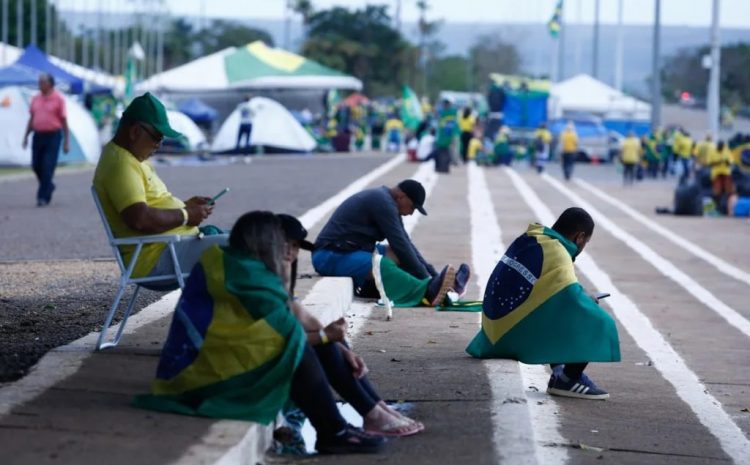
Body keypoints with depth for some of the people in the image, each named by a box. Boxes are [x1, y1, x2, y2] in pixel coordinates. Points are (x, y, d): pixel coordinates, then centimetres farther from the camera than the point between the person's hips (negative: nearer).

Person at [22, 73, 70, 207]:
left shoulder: (58, 99, -4)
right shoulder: (35, 99, 10)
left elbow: (64, 121, -4)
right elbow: (31, 119, 16)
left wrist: (66, 142, -7)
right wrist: (26, 136, 10)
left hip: (53, 136, -5)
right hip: (38, 135, 5)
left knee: (48, 167, -8)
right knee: (36, 165, 7)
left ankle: (44, 196, -4)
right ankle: (48, 186, 32)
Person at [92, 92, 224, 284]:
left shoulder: (134, 159, 17)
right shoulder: (120, 165, -18)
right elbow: (140, 218, -29)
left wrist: (185, 205, 10)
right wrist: (186, 215, -16)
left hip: (172, 245, 12)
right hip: (157, 258, -12)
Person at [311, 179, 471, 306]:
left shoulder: (387, 202, 14)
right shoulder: (383, 203, -17)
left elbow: (406, 244, 13)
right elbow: (401, 245, -19)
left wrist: (433, 274, 7)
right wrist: (426, 278, -14)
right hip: (329, 256, -10)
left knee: (399, 255, -2)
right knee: (381, 266, -32)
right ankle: (428, 292, -45)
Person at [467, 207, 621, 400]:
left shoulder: (530, 239, 11)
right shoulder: (556, 252, -15)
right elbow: (571, 296, -24)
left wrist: (581, 296, 16)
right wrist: (587, 300, -1)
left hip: (500, 326, 9)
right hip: (517, 329, -9)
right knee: (595, 323, -8)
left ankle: (559, 372, 25)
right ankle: (567, 380, 0)